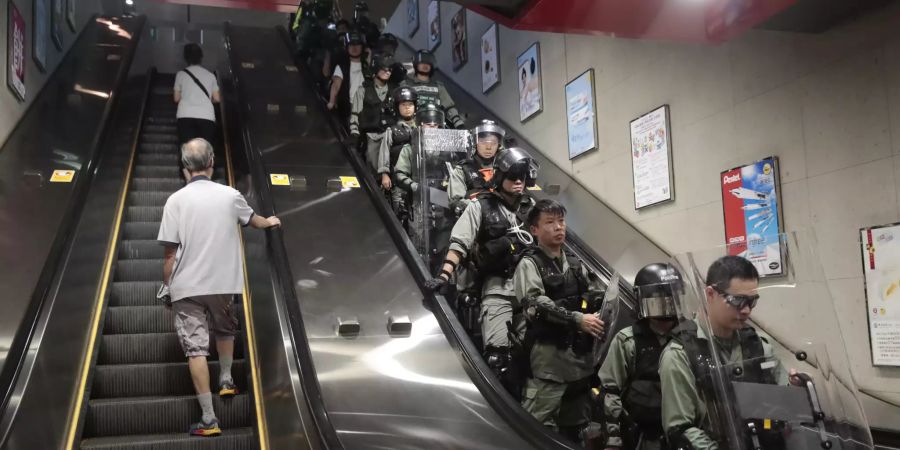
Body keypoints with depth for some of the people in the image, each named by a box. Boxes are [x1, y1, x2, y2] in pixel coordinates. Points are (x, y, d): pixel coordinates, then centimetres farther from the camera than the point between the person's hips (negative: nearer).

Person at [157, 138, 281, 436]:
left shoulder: (176, 200, -7)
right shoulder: (229, 195, 1)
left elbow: (170, 252, -7)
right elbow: (251, 219, 23)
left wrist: (167, 285, 7)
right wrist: (268, 222, 45)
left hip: (187, 286, -2)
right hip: (223, 283, 2)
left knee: (196, 348, 0)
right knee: (224, 331, 29)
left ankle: (209, 420, 0)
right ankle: (226, 380, 44)